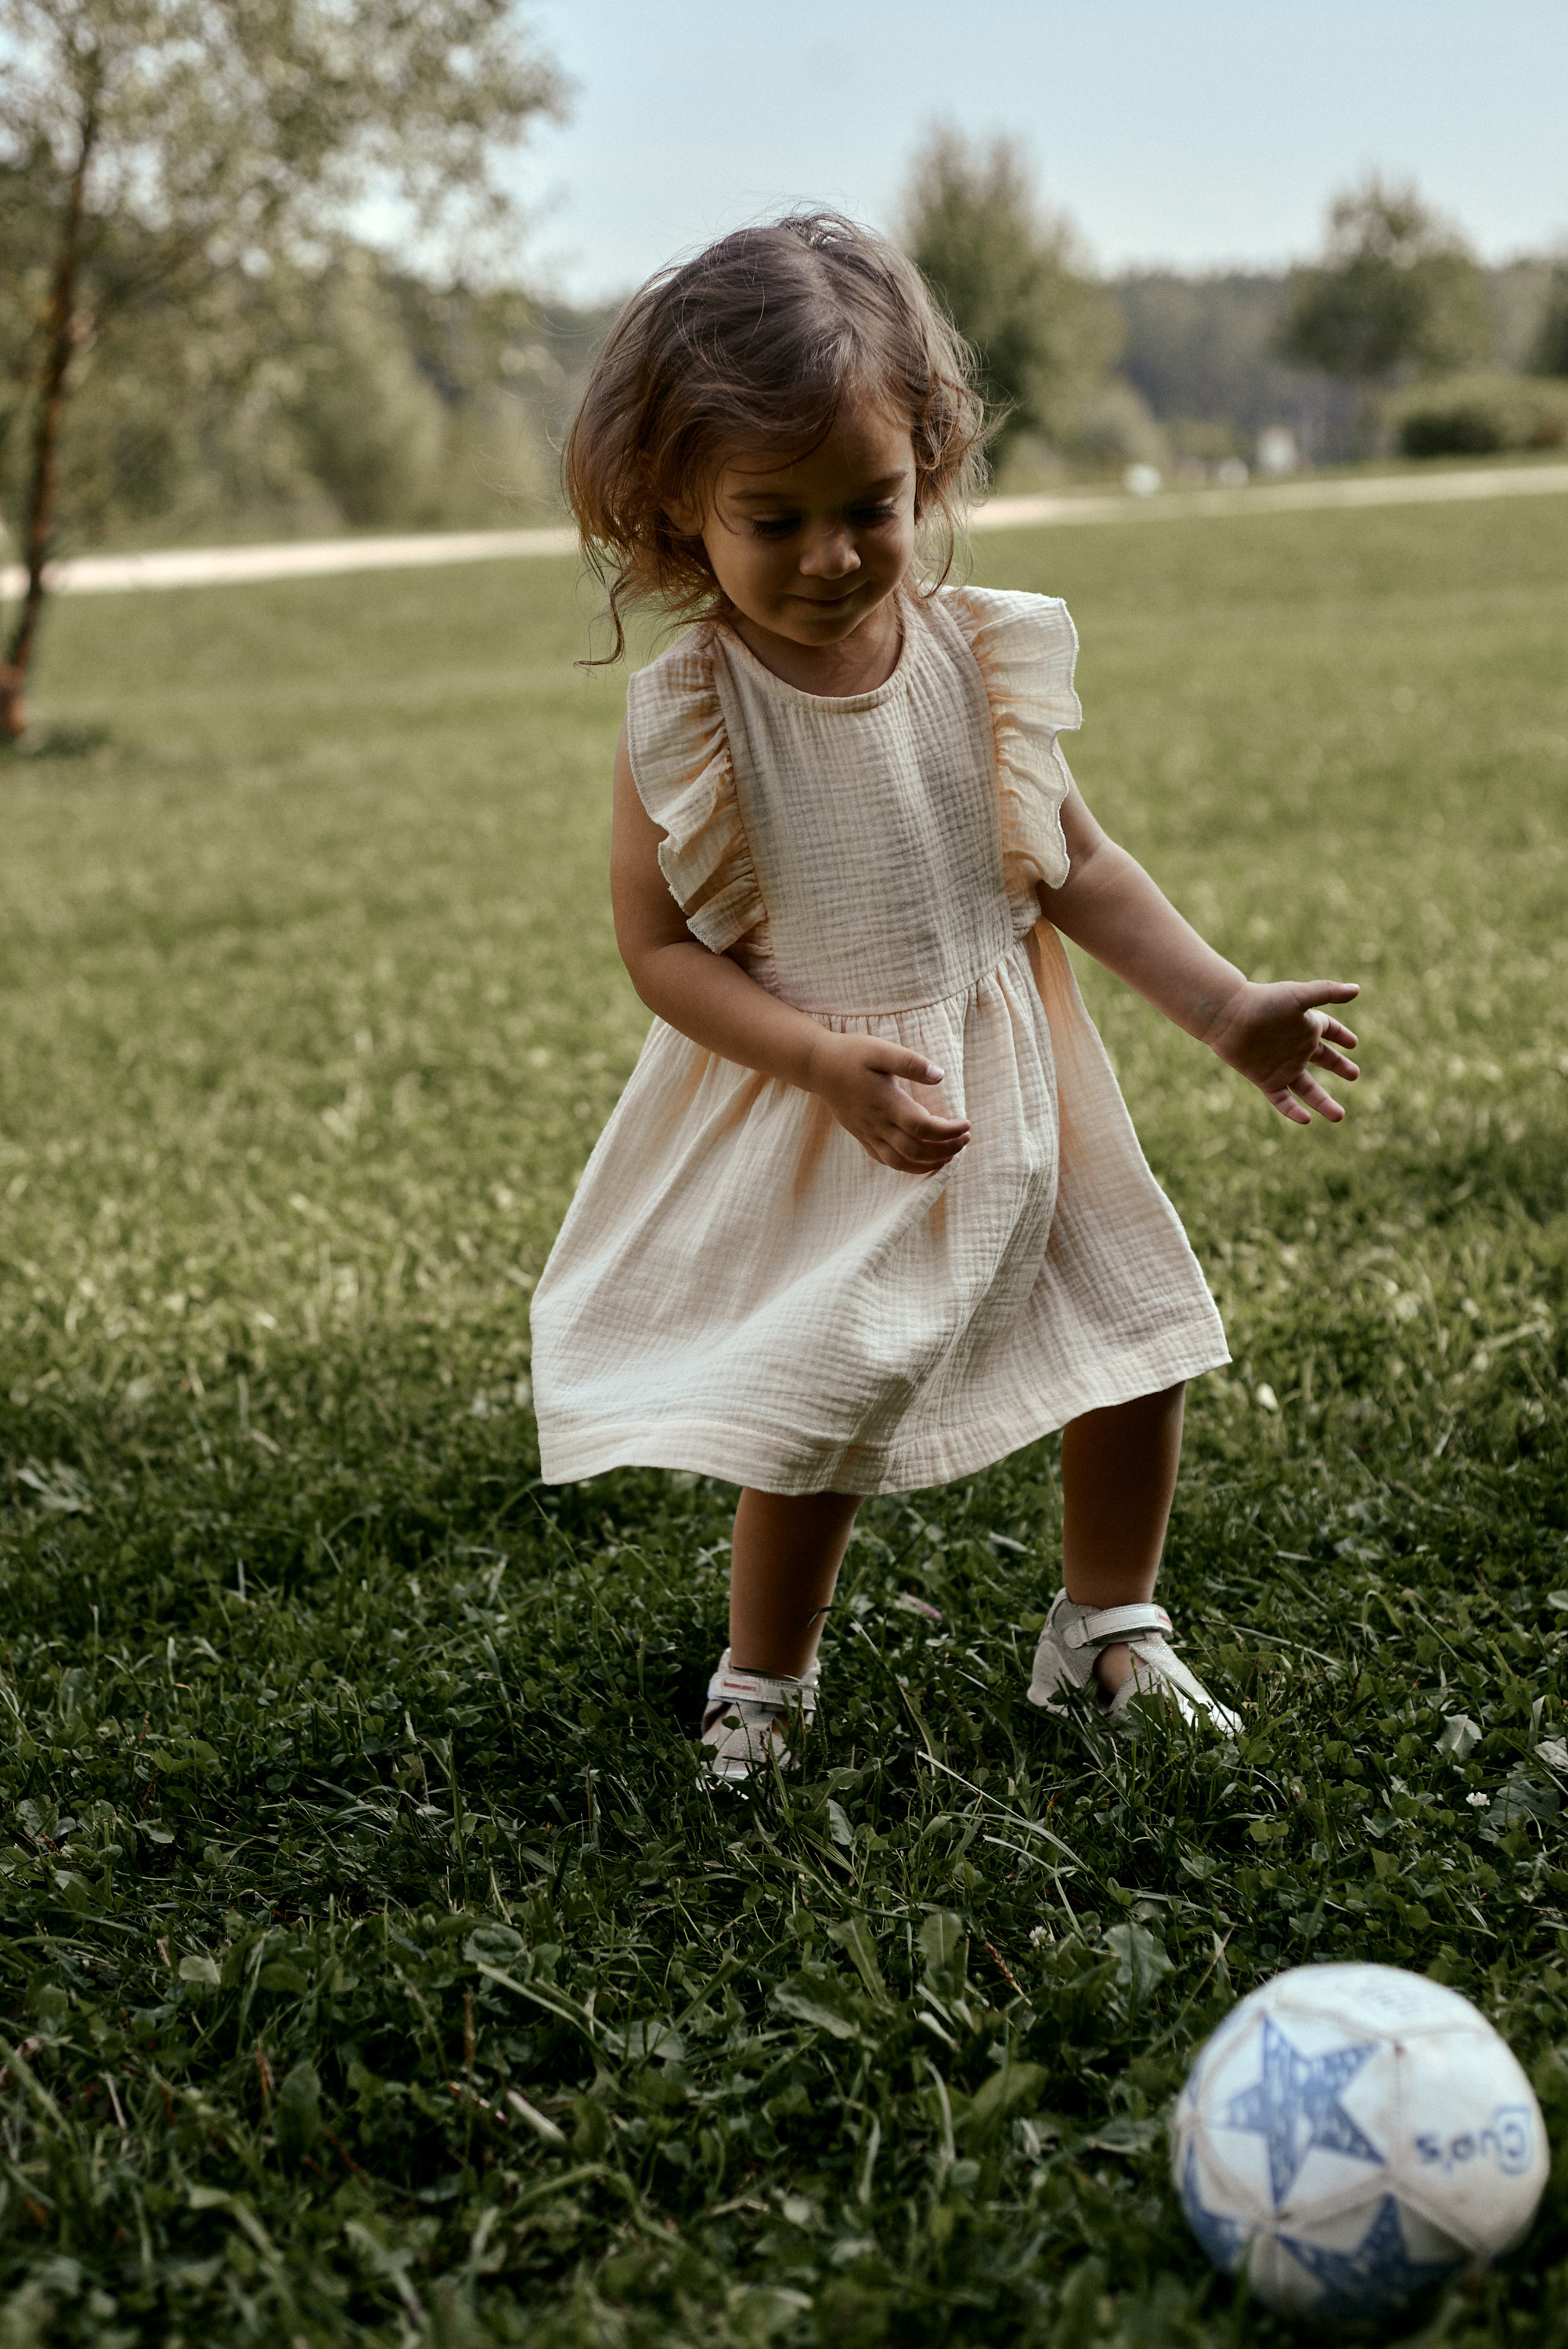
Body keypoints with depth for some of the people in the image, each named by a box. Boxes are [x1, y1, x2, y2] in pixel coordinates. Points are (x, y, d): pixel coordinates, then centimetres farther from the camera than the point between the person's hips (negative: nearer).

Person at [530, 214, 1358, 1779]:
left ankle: (1106, 1628, 34)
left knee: (1141, 1339, 10)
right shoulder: (683, 719, -17)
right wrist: (830, 1065, -27)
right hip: (813, 1122, -4)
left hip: (1009, 1087, 4)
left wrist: (1224, 1007, -4)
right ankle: (761, 1682, 24)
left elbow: (1067, 862, 2)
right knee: (816, 1407, -3)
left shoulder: (983, 655, -8)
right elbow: (662, 947, -14)